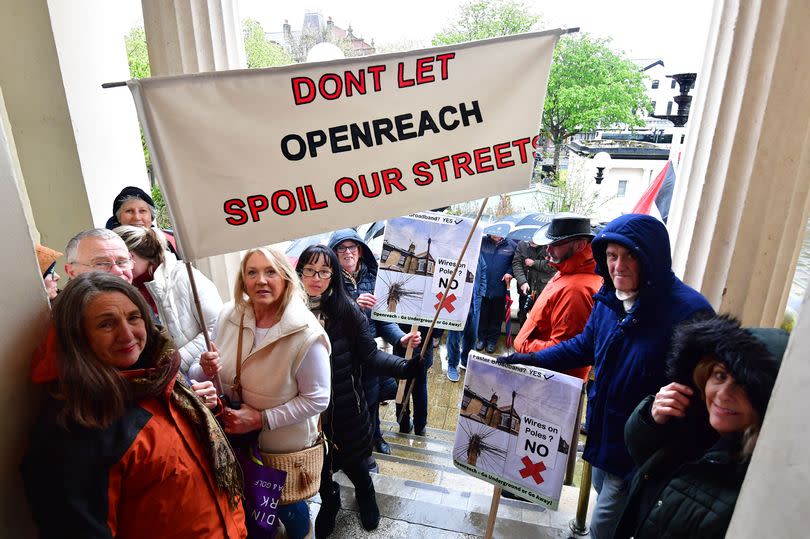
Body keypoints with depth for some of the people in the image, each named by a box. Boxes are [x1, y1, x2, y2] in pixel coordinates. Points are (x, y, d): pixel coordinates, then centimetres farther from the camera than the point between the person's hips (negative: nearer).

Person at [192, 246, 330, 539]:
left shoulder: (306, 333, -27)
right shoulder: (228, 315, -12)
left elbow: (317, 399, -21)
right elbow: (195, 374, 0)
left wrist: (261, 419, -26)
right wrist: (206, 370, -23)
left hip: (285, 445, -4)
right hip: (235, 437, 4)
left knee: (287, 508, 22)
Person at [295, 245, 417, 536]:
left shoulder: (347, 311, -14)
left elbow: (370, 355, -14)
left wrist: (406, 366, -29)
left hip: (345, 410, -1)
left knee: (351, 460, 20)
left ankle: (366, 495, 55)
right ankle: (329, 502, 55)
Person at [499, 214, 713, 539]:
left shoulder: (687, 311, -26)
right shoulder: (608, 299, -3)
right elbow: (585, 345, 11)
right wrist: (532, 360, 6)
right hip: (602, 432, 7)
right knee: (604, 497, 29)